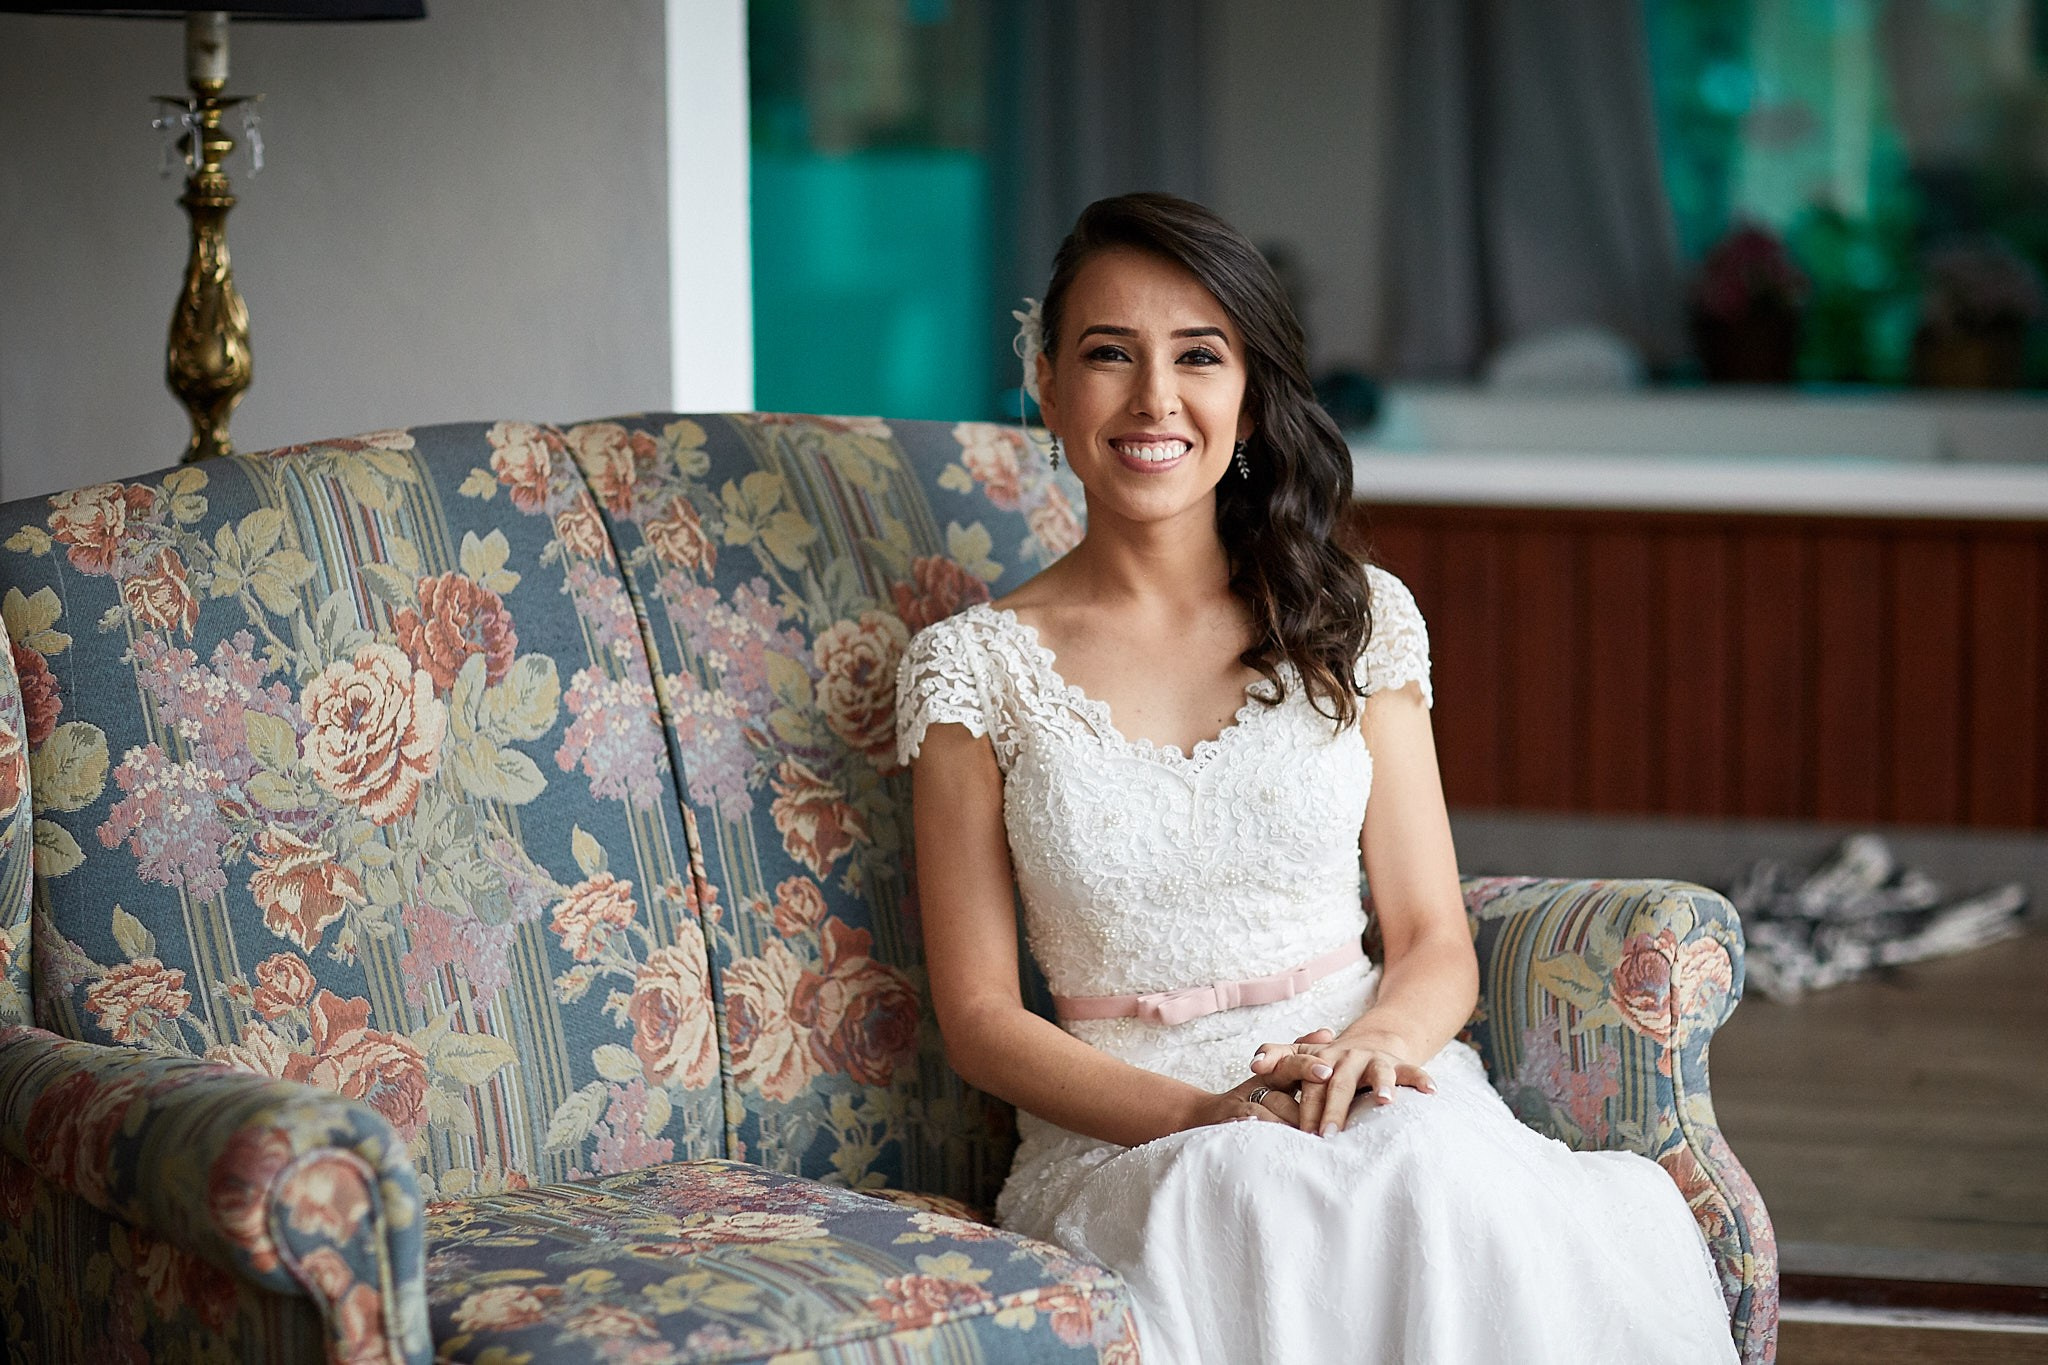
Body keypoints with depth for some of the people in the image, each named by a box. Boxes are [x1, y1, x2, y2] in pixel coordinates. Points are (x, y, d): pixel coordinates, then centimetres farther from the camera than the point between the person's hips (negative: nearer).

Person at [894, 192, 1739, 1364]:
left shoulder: (1356, 621, 11)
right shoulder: (973, 667, 5)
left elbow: (1437, 943, 10)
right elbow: (980, 1015, 2)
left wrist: (1373, 1044, -14)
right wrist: (1199, 1115, -14)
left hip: (1378, 1096, 2)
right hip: (1120, 1129, -2)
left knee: (1444, 1186, -34)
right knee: (1253, 1200, -37)